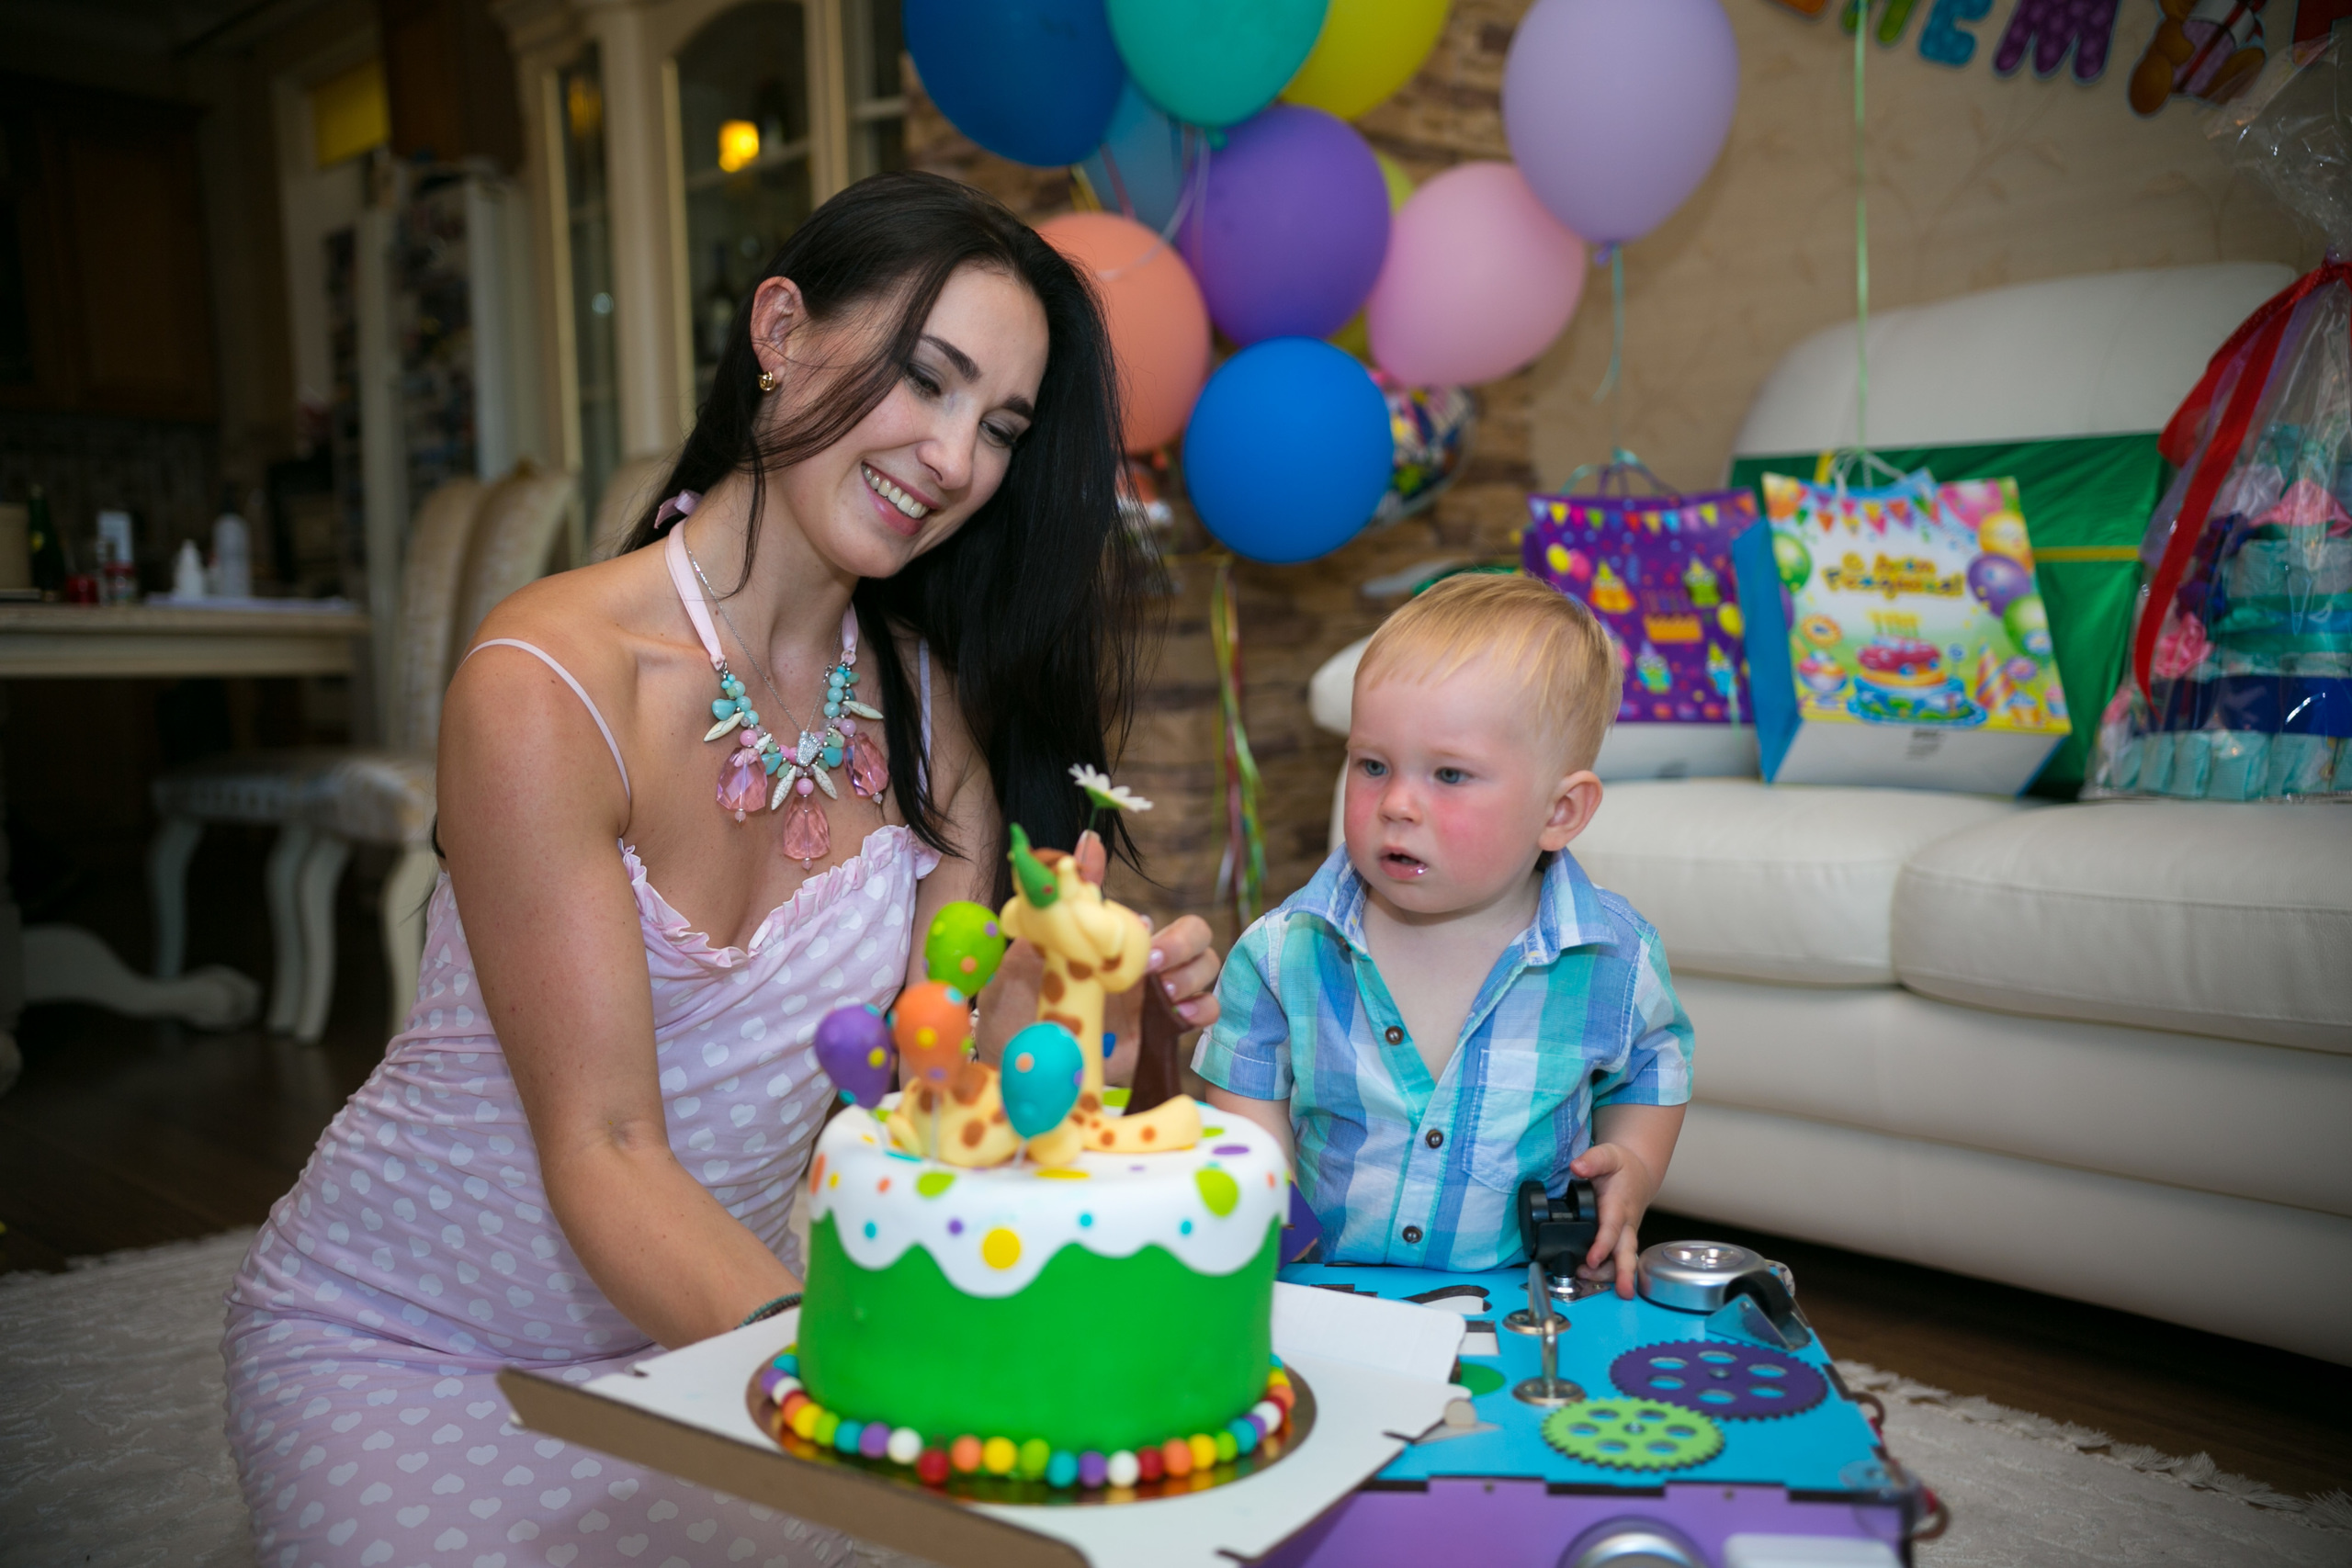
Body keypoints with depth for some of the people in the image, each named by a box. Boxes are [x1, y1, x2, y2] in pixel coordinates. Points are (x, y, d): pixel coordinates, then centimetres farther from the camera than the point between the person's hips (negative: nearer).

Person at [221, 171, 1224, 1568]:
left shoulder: (931, 707, -4)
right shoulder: (551, 685, -23)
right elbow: (602, 1151, -25)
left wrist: (1047, 995, -28)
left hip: (698, 1334, 4)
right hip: (398, 1348, -3)